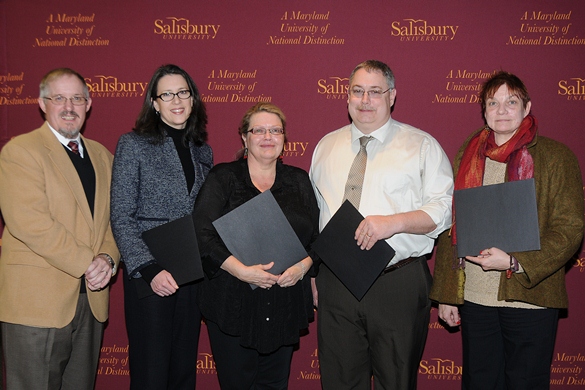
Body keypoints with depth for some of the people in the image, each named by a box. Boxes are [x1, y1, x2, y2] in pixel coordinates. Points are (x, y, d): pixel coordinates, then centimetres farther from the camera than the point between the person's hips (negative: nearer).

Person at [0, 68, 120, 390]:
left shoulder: (102, 156, 14)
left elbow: (113, 218, 11)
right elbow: (31, 224, -17)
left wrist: (107, 259, -9)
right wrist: (88, 263, -16)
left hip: (91, 300, 6)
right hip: (35, 302, -5)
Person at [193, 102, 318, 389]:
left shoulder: (299, 181, 11)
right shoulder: (223, 177, 1)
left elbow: (319, 236, 9)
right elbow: (203, 235, -8)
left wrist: (304, 264, -11)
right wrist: (240, 270, -20)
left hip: (285, 308, 3)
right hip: (233, 304, -3)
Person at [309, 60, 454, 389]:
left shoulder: (421, 145, 2)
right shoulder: (326, 147, 13)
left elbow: (444, 209, -6)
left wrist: (395, 222, -22)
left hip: (400, 286, -3)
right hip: (335, 284, 3)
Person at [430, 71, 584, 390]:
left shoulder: (556, 157, 0)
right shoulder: (468, 154, 9)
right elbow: (450, 227, 10)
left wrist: (514, 262, -18)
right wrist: (445, 293, 7)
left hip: (530, 300, -3)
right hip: (473, 300, 3)